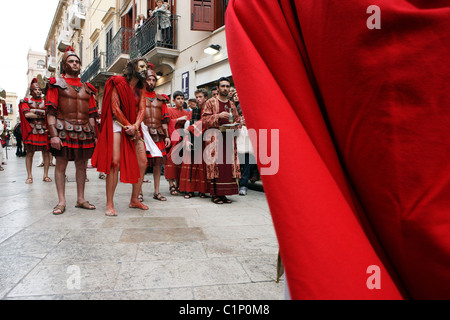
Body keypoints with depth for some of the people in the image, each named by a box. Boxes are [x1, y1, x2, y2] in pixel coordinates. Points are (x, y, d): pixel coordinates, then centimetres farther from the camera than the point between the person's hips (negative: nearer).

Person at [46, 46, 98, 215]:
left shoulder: (86, 87, 17)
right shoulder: (57, 84, 5)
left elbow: (91, 114, 15)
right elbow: (51, 112, -3)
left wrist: (94, 135, 8)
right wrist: (53, 135, -14)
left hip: (84, 130, 4)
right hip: (64, 129, -4)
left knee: (81, 164, 6)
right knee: (61, 164, -1)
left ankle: (81, 199, 15)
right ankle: (61, 201, 6)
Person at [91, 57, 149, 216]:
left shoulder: (140, 89, 16)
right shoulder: (119, 83, -1)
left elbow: (141, 109, 5)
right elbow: (115, 108, -8)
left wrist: (135, 126, -12)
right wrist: (128, 126, -10)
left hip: (134, 127, 6)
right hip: (117, 124, -6)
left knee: (142, 162, -1)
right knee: (115, 163, -15)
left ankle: (134, 200, 12)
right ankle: (109, 204, -8)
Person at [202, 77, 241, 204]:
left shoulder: (232, 104, 18)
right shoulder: (211, 102, 4)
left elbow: (237, 121, 20)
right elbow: (205, 119, -5)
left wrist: (235, 126, -3)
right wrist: (219, 116, -18)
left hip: (229, 138, 5)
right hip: (215, 138, -4)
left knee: (228, 164, 1)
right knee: (215, 164, -9)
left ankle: (223, 193, 8)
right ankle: (214, 194, -2)